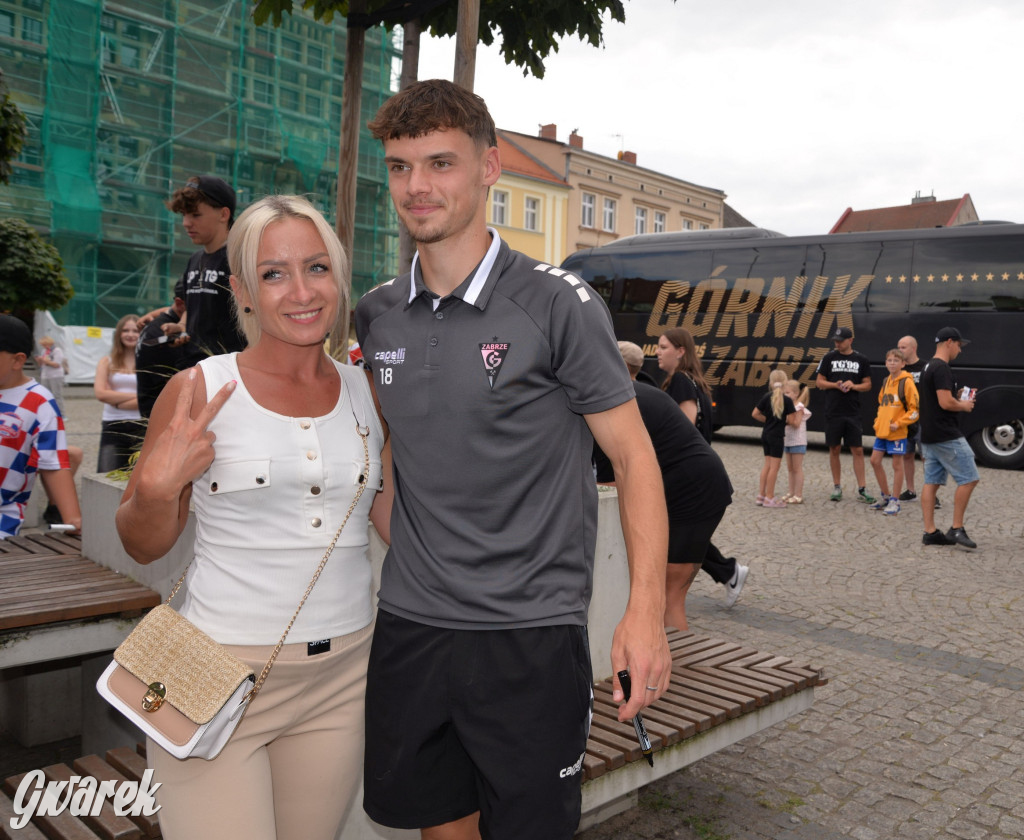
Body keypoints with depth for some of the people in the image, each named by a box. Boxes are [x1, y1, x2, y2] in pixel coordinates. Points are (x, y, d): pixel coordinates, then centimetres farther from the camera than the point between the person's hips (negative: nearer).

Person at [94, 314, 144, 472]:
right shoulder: (107, 362, 8)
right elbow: (100, 393, -5)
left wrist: (116, 401, -10)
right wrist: (135, 395, -8)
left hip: (140, 426, -1)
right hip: (112, 425, 1)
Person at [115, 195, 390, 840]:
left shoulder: (368, 392, 2)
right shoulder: (201, 391, -8)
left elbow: (396, 528, 10)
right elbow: (145, 547, 1)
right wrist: (157, 491, -17)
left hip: (343, 675, 4)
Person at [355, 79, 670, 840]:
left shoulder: (559, 305, -10)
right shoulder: (375, 316, 4)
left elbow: (633, 456, -8)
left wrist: (646, 612, -16)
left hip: (530, 633, -4)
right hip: (408, 624, 5)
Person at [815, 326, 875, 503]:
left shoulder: (861, 360, 5)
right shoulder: (829, 357, 3)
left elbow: (867, 384, 8)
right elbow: (819, 382, 5)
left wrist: (853, 385, -11)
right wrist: (835, 385, -12)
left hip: (853, 413, 0)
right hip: (833, 413, 0)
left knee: (858, 450, -1)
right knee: (834, 449, 6)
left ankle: (861, 490, 3)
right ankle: (836, 487, 17)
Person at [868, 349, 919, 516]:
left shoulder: (906, 382, -11)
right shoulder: (886, 381, 11)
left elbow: (915, 409, -12)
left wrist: (898, 423, -17)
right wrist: (878, 422, 11)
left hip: (897, 432, -7)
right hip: (882, 431, 7)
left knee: (897, 465, 2)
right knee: (875, 461, 8)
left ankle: (894, 501, 11)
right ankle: (885, 496, 23)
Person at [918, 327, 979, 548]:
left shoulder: (928, 367, 16)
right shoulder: (942, 368, -15)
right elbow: (946, 403, -22)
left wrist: (957, 398, 14)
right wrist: (965, 405, -4)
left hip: (929, 436, 10)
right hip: (947, 436, -10)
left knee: (931, 482, 8)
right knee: (969, 479, -3)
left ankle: (930, 532, 9)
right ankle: (956, 529, 0)